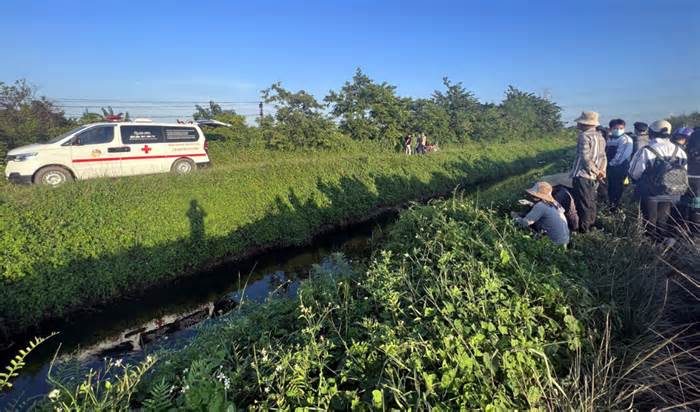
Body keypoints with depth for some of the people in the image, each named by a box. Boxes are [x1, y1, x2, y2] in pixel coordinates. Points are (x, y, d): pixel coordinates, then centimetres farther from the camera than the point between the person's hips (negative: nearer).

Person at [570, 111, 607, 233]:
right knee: (591, 202, 18)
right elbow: (603, 157, 12)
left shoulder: (584, 136, -14)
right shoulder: (600, 136, 13)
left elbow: (585, 158, -20)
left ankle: (583, 230, 4)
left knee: (583, 204, -2)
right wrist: (601, 170, 3)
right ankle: (591, 226, 29)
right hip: (593, 177, 8)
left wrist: (597, 171, -11)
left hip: (582, 175, -8)